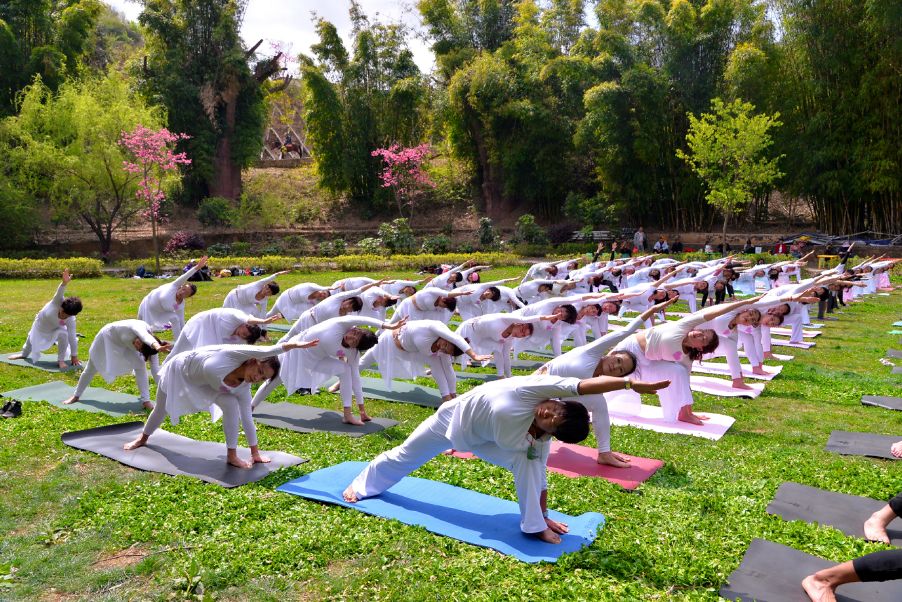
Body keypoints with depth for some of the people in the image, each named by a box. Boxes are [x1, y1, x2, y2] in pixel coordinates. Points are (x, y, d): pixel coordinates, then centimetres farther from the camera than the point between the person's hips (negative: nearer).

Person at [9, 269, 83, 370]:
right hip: (41, 323, 1)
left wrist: (74, 356, -28)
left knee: (63, 334, -34)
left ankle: (61, 360, -16)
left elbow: (72, 338, -30)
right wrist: (64, 283, -83)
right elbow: (59, 293, -60)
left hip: (57, 328, -1)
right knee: (31, 340, 22)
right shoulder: (58, 302, -40)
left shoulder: (71, 320, -35)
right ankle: (24, 354, 61)